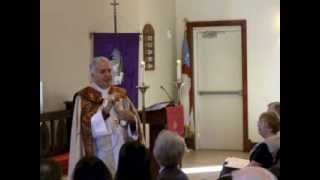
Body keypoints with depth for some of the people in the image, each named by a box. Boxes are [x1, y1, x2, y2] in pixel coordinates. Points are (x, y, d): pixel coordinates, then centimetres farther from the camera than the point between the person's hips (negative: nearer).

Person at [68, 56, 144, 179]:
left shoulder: (120, 94, 11)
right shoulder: (84, 97, -3)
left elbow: (136, 123, 5)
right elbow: (88, 127, -16)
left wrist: (131, 119, -17)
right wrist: (104, 111, -29)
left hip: (123, 153, 4)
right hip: (100, 157, -4)